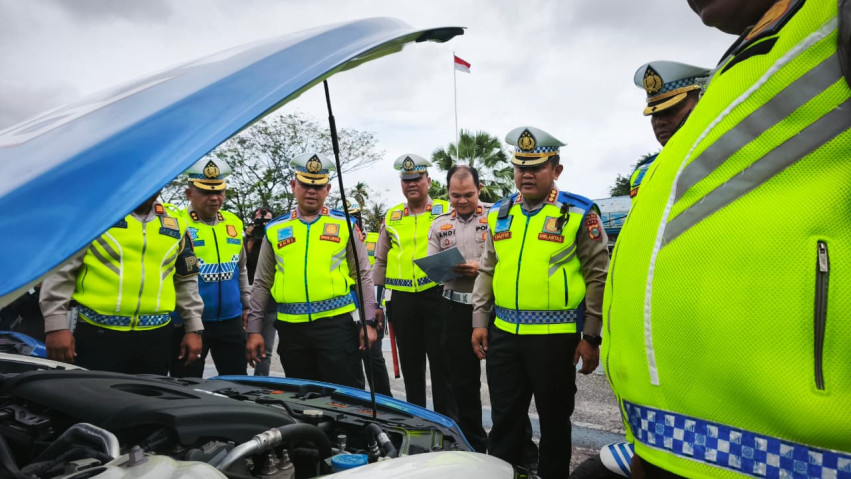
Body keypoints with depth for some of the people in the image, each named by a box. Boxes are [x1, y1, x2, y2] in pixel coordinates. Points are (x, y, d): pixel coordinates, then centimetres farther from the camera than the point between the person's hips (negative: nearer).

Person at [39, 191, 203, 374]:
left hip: (156, 337, 3)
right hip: (97, 335, -3)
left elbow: (186, 281, 15)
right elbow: (60, 270, -2)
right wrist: (56, 325, -7)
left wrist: (194, 328, 11)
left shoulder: (176, 224, 10)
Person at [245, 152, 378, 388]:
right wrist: (254, 329, 8)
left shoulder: (345, 225, 4)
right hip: (292, 328, 3)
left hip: (337, 324, -2)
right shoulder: (275, 230, 10)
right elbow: (261, 284, 12)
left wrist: (368, 321, -3)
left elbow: (362, 276, 4)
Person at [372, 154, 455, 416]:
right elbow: (380, 261, 14)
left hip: (436, 294, -3)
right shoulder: (391, 217, 12)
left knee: (441, 364, 5)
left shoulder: (446, 210, 3)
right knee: (410, 364, 14)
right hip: (402, 299, 4)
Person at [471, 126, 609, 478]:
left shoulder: (579, 213, -5)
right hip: (503, 334, 4)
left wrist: (591, 337, -7)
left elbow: (598, 277, -5)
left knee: (554, 421, 13)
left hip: (555, 337, -4)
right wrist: (479, 321, 9)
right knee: (504, 419, 16)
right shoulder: (500, 213, 9)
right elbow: (486, 271, 13)